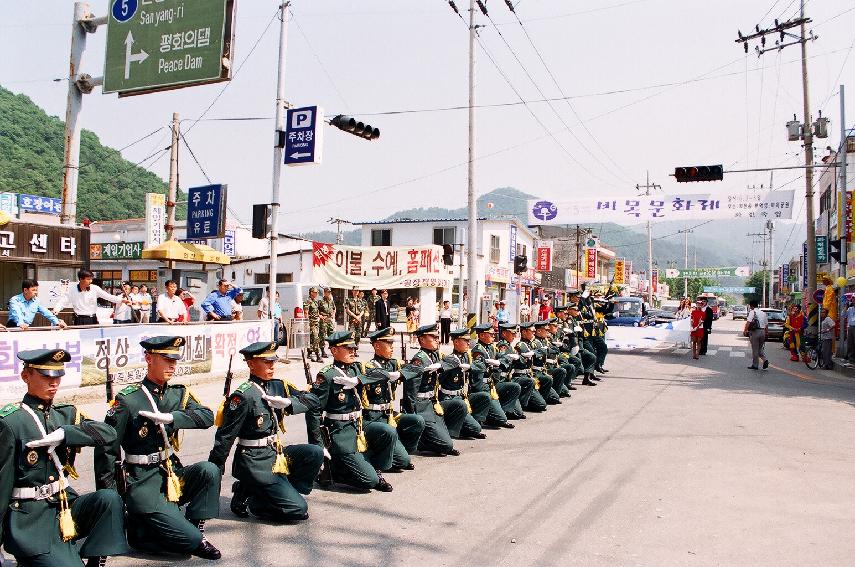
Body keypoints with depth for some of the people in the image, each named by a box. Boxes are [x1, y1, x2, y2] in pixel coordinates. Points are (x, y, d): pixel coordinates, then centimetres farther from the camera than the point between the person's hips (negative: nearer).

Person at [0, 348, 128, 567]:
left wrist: (62, 434, -20)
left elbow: (107, 433, -7)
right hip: (29, 520, -5)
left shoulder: (67, 414, 9)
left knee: (109, 498, -23)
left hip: (65, 506, 5)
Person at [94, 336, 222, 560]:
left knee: (210, 470, -24)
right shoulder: (127, 400, -10)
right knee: (191, 540, -19)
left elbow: (207, 417, -11)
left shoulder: (179, 394, 5)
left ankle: (195, 527, -6)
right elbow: (106, 448, -6)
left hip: (172, 474, 6)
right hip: (142, 483, -6)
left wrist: (171, 417, -25)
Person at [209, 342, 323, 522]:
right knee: (299, 509, -12)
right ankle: (246, 497, 5)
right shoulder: (244, 396, -16)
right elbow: (225, 436, -12)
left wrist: (288, 402, -16)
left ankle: (281, 495, 1)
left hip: (276, 452, 7)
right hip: (255, 462, -7)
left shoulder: (278, 386, 5)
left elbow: (313, 400, 2)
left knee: (315, 453, -15)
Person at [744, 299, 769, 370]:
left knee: (755, 349, 1)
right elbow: (766, 324, 17)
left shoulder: (752, 312, -5)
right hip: (762, 331, 6)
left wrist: (745, 330, -23)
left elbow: (748, 322, -19)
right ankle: (765, 360, -5)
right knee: (760, 348, 18)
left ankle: (755, 365, 6)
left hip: (755, 331, -6)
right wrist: (767, 332, 25)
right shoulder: (763, 313, 15)